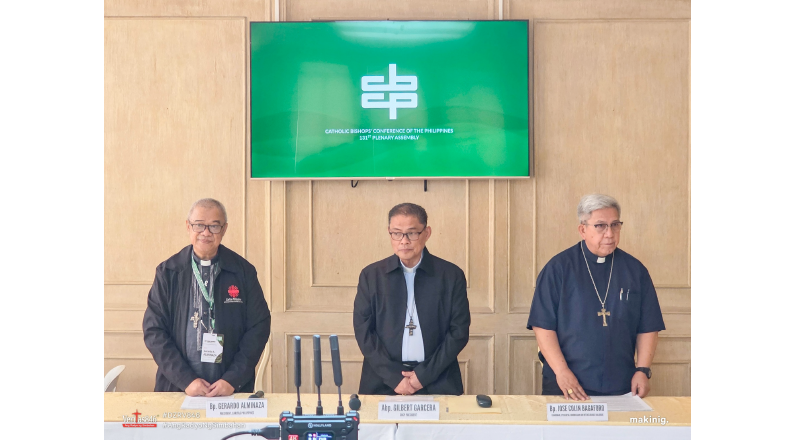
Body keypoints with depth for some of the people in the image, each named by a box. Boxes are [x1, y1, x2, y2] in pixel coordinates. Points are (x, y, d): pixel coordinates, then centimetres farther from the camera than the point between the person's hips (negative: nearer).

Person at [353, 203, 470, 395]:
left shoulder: (451, 275, 0)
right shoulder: (371, 275, 2)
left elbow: (459, 331, -2)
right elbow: (363, 330, 0)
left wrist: (424, 375, -9)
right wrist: (394, 377, -9)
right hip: (382, 383, 1)